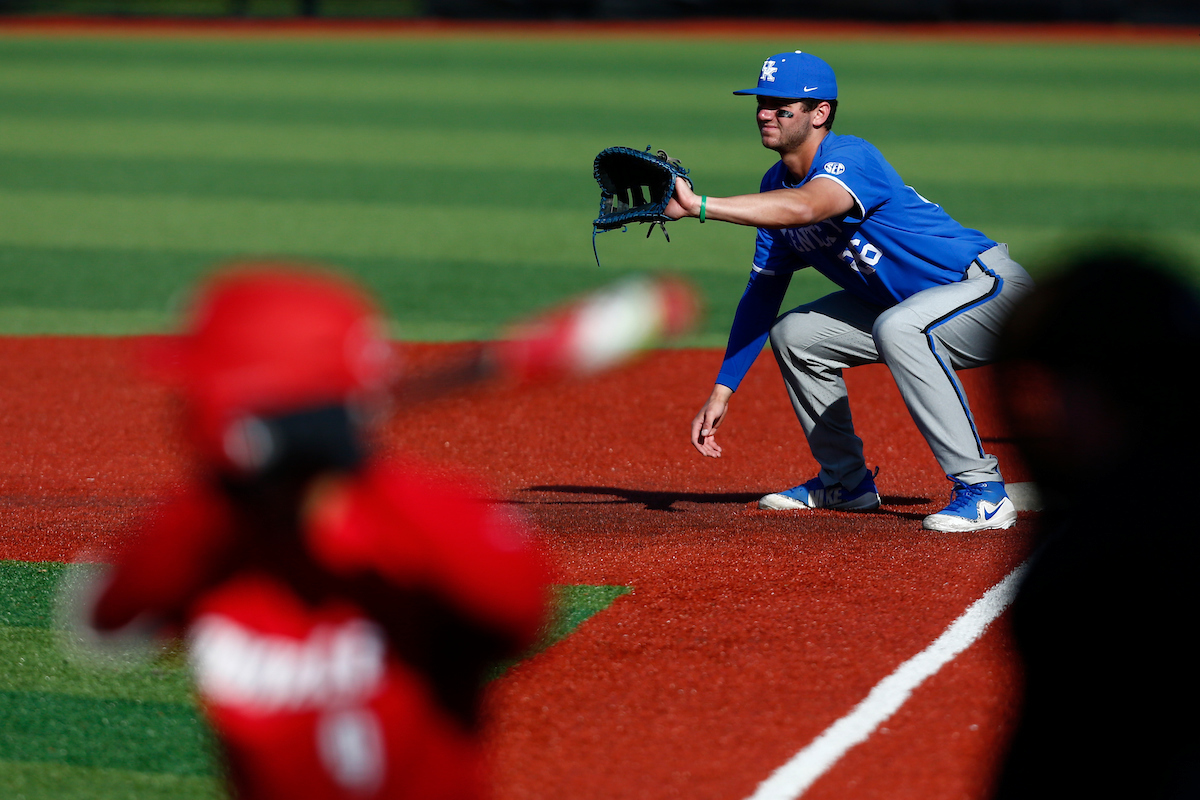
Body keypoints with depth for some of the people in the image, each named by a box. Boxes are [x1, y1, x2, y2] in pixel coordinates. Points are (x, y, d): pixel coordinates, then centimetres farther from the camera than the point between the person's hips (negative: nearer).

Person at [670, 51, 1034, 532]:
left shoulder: (850, 157, -24)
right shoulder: (777, 185, 3)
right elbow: (762, 292, 7)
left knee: (897, 328, -37)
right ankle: (845, 482, 22)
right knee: (795, 335, 7)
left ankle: (983, 492, -32)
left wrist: (697, 206, -51)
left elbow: (804, 208, -47)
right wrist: (723, 390, 2)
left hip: (992, 289, -9)